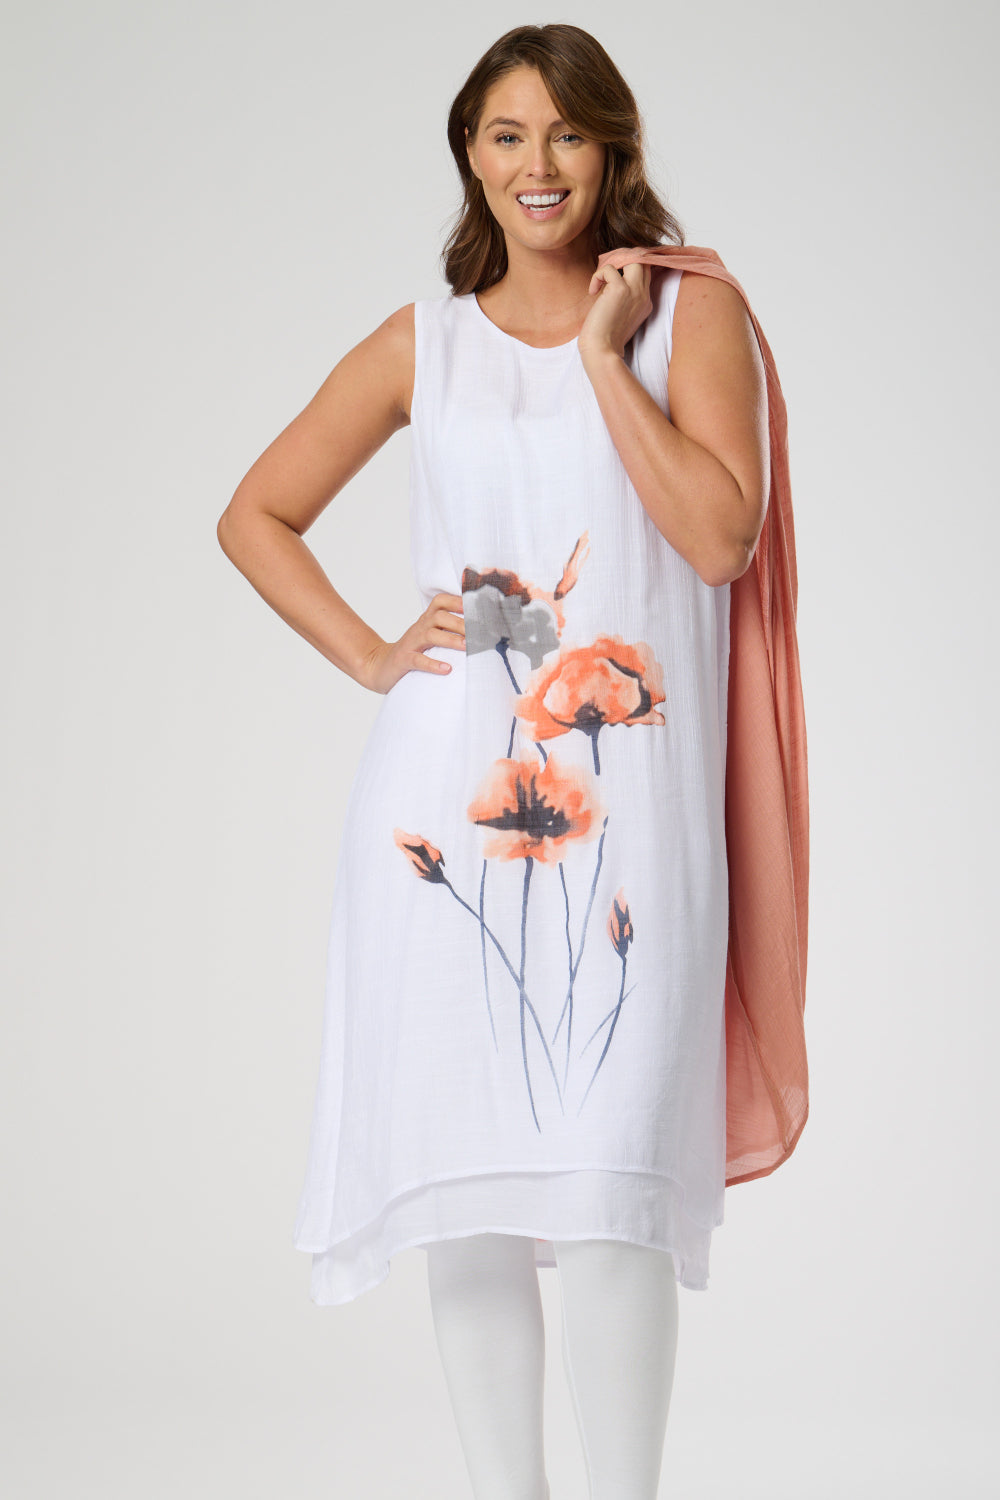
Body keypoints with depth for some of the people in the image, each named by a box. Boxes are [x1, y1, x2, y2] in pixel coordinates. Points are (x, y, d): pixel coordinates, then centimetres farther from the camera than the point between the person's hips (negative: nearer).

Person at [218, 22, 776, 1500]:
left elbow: (720, 533, -8)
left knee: (606, 1183, -9)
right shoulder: (426, 344, 12)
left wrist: (604, 354, -6)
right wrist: (369, 655, 5)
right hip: (448, 795, 3)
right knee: (464, 1173, 3)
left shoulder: (692, 311, 6)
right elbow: (255, 514, 18)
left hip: (627, 802, -2)